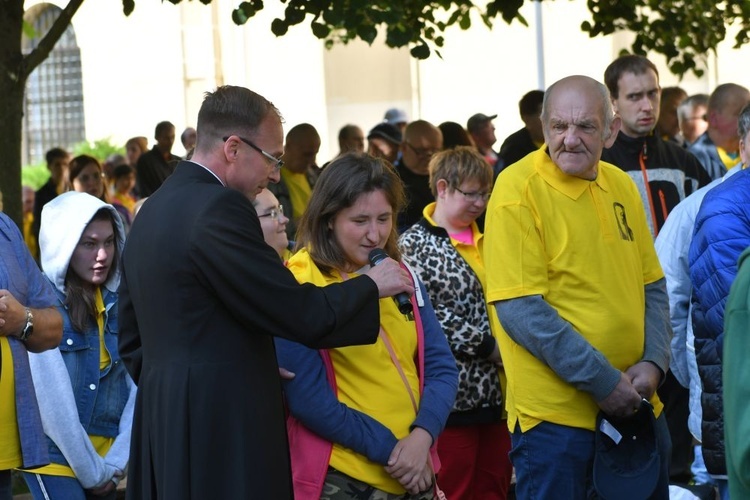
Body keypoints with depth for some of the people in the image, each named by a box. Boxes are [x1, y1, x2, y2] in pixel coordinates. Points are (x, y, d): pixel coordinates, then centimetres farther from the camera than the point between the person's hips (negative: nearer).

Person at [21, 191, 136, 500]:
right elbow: (52, 402, -14)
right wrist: (91, 470, -10)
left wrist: (115, 463, -7)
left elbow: (136, 386, 1)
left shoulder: (118, 304, 4)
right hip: (56, 462, -5)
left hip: (105, 463, 5)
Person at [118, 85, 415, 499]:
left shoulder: (151, 211, 15)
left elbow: (132, 340, 20)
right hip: (225, 435, -10)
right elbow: (302, 315, -16)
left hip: (160, 425, 10)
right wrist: (372, 285, 0)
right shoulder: (219, 209, -15)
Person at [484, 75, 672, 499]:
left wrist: (654, 362, -3)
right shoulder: (518, 189, -12)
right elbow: (520, 309, -17)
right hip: (555, 414, -6)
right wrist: (602, 381, -17)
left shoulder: (621, 185, 7)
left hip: (635, 407, 7)